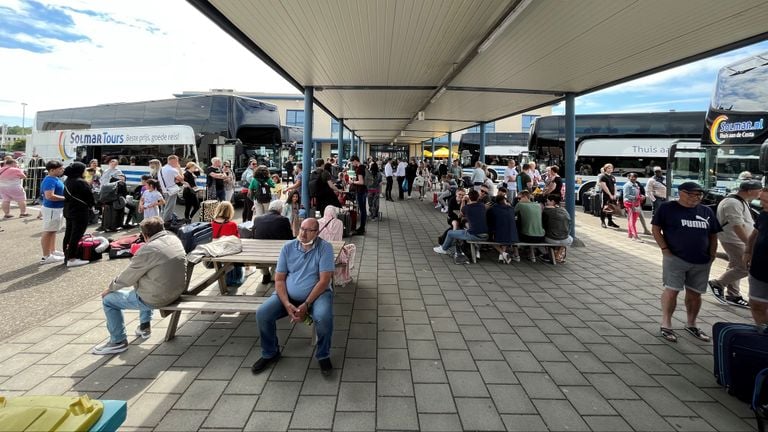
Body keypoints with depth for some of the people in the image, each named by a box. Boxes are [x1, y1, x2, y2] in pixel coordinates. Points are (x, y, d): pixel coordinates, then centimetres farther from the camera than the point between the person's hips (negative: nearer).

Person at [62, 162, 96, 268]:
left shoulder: (67, 181, 9)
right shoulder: (82, 182, -18)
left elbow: (66, 196, 15)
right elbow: (90, 197, -13)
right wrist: (92, 204, 5)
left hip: (68, 211, 9)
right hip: (80, 213, -9)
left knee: (68, 234, 16)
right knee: (76, 235, -5)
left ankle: (66, 256, 24)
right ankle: (72, 259, -3)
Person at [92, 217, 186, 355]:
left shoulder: (148, 250, -22)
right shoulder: (174, 239, -1)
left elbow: (127, 277, -10)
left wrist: (110, 289, 8)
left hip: (156, 299, -8)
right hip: (177, 291, 8)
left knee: (108, 300, 9)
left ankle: (118, 341, 20)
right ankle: (145, 325, 40)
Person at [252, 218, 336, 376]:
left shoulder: (325, 247, -10)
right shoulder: (288, 247, 1)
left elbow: (324, 280, -15)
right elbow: (279, 279, 0)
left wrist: (306, 305, -21)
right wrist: (287, 304, -16)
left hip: (317, 294, -3)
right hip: (288, 295, 4)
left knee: (324, 317, -33)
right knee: (262, 314, -17)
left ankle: (323, 356, -4)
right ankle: (270, 353, 10)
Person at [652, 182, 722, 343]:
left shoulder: (706, 211, 11)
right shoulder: (668, 208, -4)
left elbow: (713, 236, 16)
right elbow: (656, 229, -5)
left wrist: (712, 254, 6)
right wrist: (665, 249, -12)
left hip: (701, 262, 5)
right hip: (675, 258, -5)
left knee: (695, 293, 12)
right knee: (671, 291, -6)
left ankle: (691, 324, 29)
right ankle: (666, 325, 5)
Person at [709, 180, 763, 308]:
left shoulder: (742, 201, 12)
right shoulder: (733, 203, -22)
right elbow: (737, 226, -27)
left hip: (740, 240, 11)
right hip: (734, 241, -11)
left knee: (736, 267, 15)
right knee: (745, 268, -9)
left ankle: (733, 295, 24)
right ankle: (717, 284, 4)